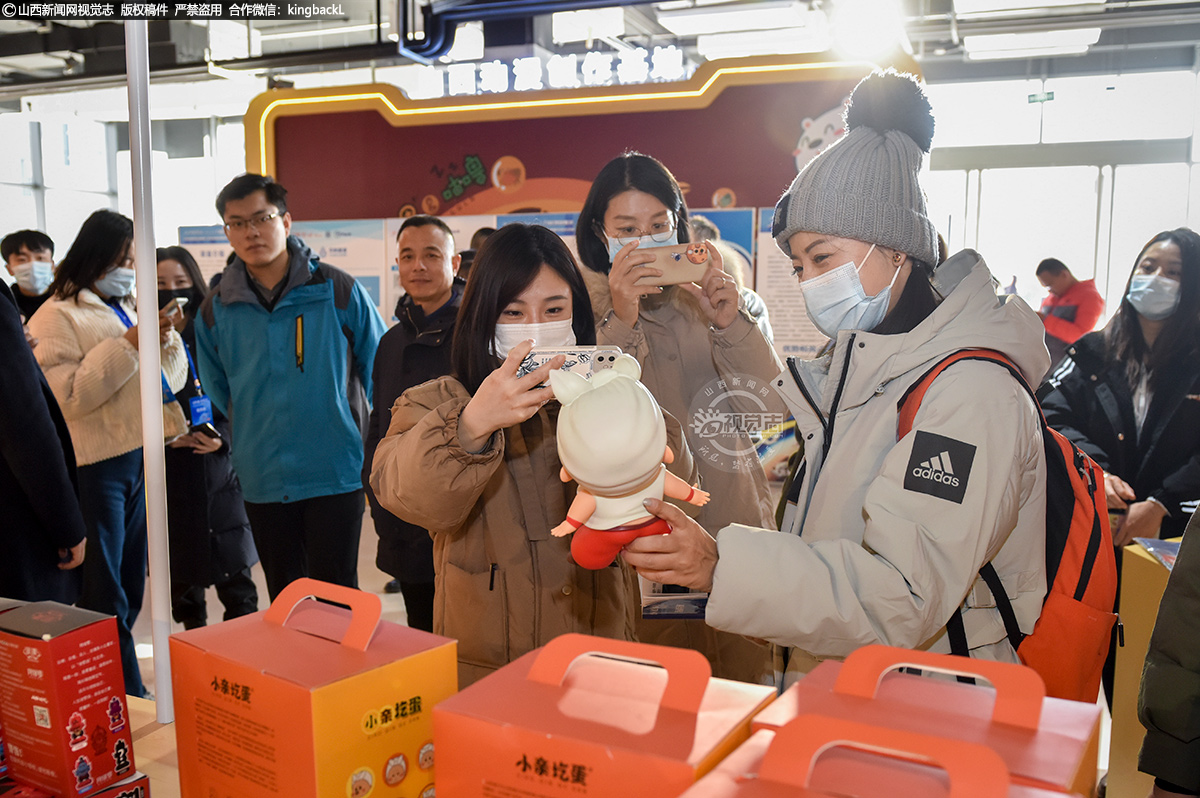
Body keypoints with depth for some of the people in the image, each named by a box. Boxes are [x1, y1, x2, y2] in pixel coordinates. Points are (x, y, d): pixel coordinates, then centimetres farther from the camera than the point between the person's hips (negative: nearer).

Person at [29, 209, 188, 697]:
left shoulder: (132, 309, 14)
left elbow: (169, 381, 17)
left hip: (140, 457, 7)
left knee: (130, 591, 14)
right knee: (103, 597, 0)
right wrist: (128, 345, -18)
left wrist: (166, 341, -2)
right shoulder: (57, 317, -5)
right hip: (93, 467, -7)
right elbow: (70, 395, -16)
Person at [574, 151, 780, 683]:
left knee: (746, 688, 12)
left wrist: (731, 324, -17)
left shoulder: (706, 297, 8)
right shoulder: (585, 306, -2)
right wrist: (620, 322, -27)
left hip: (731, 525, 3)